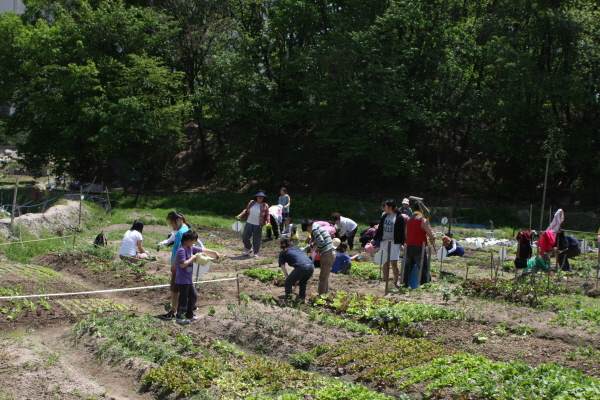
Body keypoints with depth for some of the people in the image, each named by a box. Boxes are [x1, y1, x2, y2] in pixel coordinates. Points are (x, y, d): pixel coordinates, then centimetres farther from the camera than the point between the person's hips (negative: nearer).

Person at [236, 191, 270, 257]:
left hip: (258, 225, -3)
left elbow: (267, 215, 0)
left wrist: (267, 222, -16)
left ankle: (256, 252, 18)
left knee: (256, 239, 2)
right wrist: (241, 215, 0)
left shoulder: (265, 206, -1)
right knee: (245, 237, 2)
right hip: (249, 223, 3)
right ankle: (249, 248, 26)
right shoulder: (252, 202, 6)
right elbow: (246, 210, 14)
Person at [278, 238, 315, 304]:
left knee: (288, 283, 15)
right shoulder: (296, 248, 33)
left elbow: (283, 268, 8)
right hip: (311, 266, 5)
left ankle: (288, 300, 13)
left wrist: (287, 277, 16)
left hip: (301, 267, -5)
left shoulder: (282, 253, 19)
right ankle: (302, 299, 31)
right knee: (303, 282, 32)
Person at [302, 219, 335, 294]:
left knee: (323, 277, -5)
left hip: (327, 254, -10)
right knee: (325, 276, 18)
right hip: (330, 253, 10)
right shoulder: (318, 227, 19)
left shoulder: (314, 229, -10)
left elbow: (321, 242, -20)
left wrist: (317, 250, -2)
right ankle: (325, 293, 25)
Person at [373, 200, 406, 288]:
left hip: (394, 242, -5)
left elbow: (402, 231, -5)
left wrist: (402, 243, -10)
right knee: (385, 262, 6)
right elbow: (380, 228, 18)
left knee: (394, 262, -10)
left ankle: (396, 281, -2)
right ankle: (385, 280, 12)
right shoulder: (384, 216, 11)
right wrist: (375, 239, 18)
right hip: (384, 241, 5)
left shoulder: (399, 218, -5)